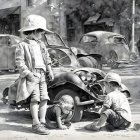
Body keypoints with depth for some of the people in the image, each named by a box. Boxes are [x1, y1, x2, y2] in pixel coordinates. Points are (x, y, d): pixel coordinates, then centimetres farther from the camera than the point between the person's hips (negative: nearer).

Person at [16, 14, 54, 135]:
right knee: (35, 99, -9)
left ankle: (42, 122, 13)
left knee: (44, 98, 2)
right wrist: (28, 73, -16)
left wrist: (50, 71, 9)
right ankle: (36, 125, -4)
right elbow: (19, 62, -9)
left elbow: (47, 58, 20)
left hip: (42, 75, 6)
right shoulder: (23, 45, -4)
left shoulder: (41, 44, 17)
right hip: (32, 75, -6)